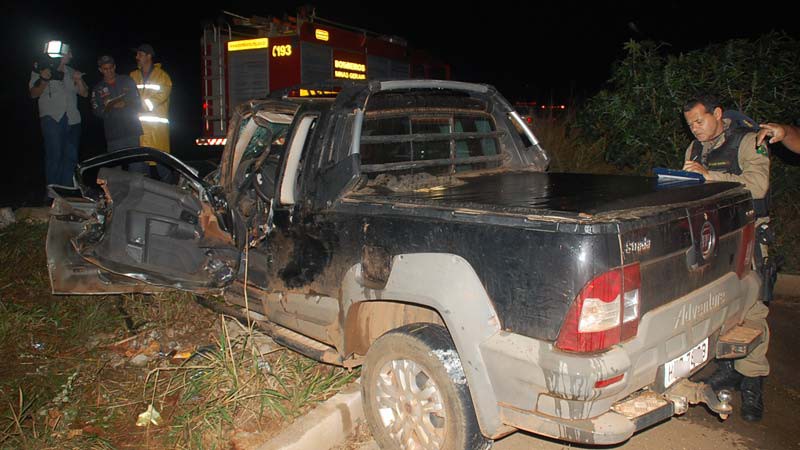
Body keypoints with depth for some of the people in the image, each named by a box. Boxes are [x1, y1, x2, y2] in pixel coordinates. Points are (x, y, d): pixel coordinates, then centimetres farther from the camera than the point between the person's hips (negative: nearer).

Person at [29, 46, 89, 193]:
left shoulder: (72, 73, 19)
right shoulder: (41, 70, 7)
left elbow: (84, 93, 13)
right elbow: (34, 94, 4)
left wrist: (79, 80, -6)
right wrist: (44, 80, -13)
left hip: (72, 119, 5)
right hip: (52, 117, -4)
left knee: (71, 156, 3)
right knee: (54, 155, -10)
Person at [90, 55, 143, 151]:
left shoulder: (127, 80, 12)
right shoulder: (97, 88, 12)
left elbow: (138, 103, 7)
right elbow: (96, 111, 4)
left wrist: (126, 104, -13)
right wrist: (111, 107, -14)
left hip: (132, 131, 0)